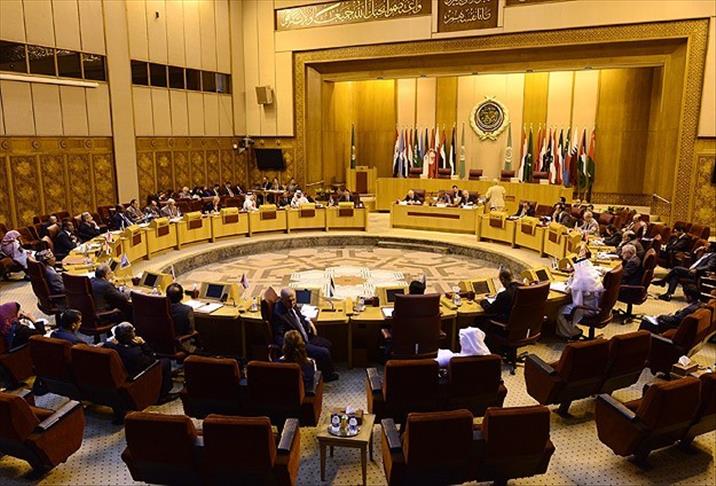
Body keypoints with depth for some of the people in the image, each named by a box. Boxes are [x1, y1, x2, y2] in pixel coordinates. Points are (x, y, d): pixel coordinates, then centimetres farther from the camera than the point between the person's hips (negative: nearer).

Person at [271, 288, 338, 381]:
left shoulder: (291, 305, -3)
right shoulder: (278, 314, -28)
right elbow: (278, 338, -27)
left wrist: (308, 322, 5)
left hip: (305, 336, 10)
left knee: (327, 344, 16)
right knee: (324, 353, -14)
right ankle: (328, 375, 13)